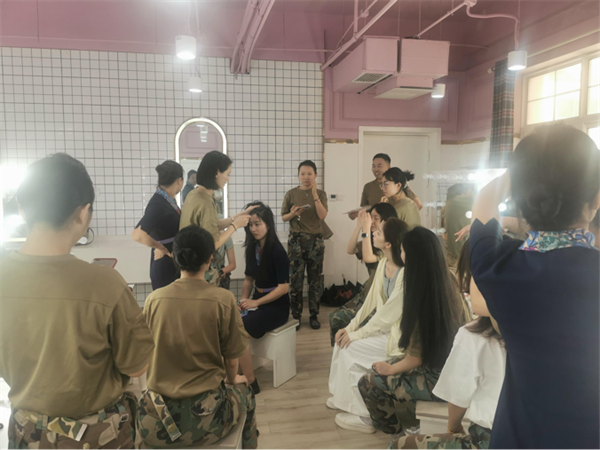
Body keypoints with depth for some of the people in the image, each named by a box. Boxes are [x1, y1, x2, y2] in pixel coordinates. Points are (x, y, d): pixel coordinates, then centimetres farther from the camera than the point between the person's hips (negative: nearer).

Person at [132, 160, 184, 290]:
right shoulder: (158, 204, -23)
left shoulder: (169, 200, 4)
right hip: (165, 269, -8)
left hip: (175, 266, 8)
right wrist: (160, 247, -21)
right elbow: (138, 235, -34)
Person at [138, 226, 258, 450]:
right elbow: (232, 358, -6)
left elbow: (148, 354, 8)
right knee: (246, 395, 29)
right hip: (204, 415, -2)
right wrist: (231, 380, 17)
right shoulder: (223, 299, -16)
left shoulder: (154, 299, -6)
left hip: (156, 416, 3)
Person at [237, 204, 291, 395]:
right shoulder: (252, 248, 6)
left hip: (277, 306, -6)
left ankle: (251, 382, -11)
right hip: (257, 302, 6)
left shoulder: (277, 250, -14)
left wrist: (256, 303, -20)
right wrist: (244, 299, -2)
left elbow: (284, 287, -16)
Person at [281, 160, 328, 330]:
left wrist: (314, 194, -15)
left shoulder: (321, 193, 5)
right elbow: (283, 217, 6)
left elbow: (322, 215, -9)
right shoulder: (291, 194, 4)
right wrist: (293, 214, -15)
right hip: (296, 240, 0)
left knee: (315, 279, 3)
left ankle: (314, 315, 13)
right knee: (295, 279, -1)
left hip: (315, 240, 1)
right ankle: (296, 315, 11)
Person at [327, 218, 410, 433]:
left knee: (350, 348, -13)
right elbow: (371, 301, 5)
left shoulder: (405, 272, -26)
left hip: (398, 333, -8)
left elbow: (390, 313, -23)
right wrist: (350, 328, -1)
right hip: (383, 326, 8)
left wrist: (357, 334, -16)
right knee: (343, 341, -2)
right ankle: (343, 397, 17)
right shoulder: (383, 264, 0)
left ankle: (365, 415, 1)